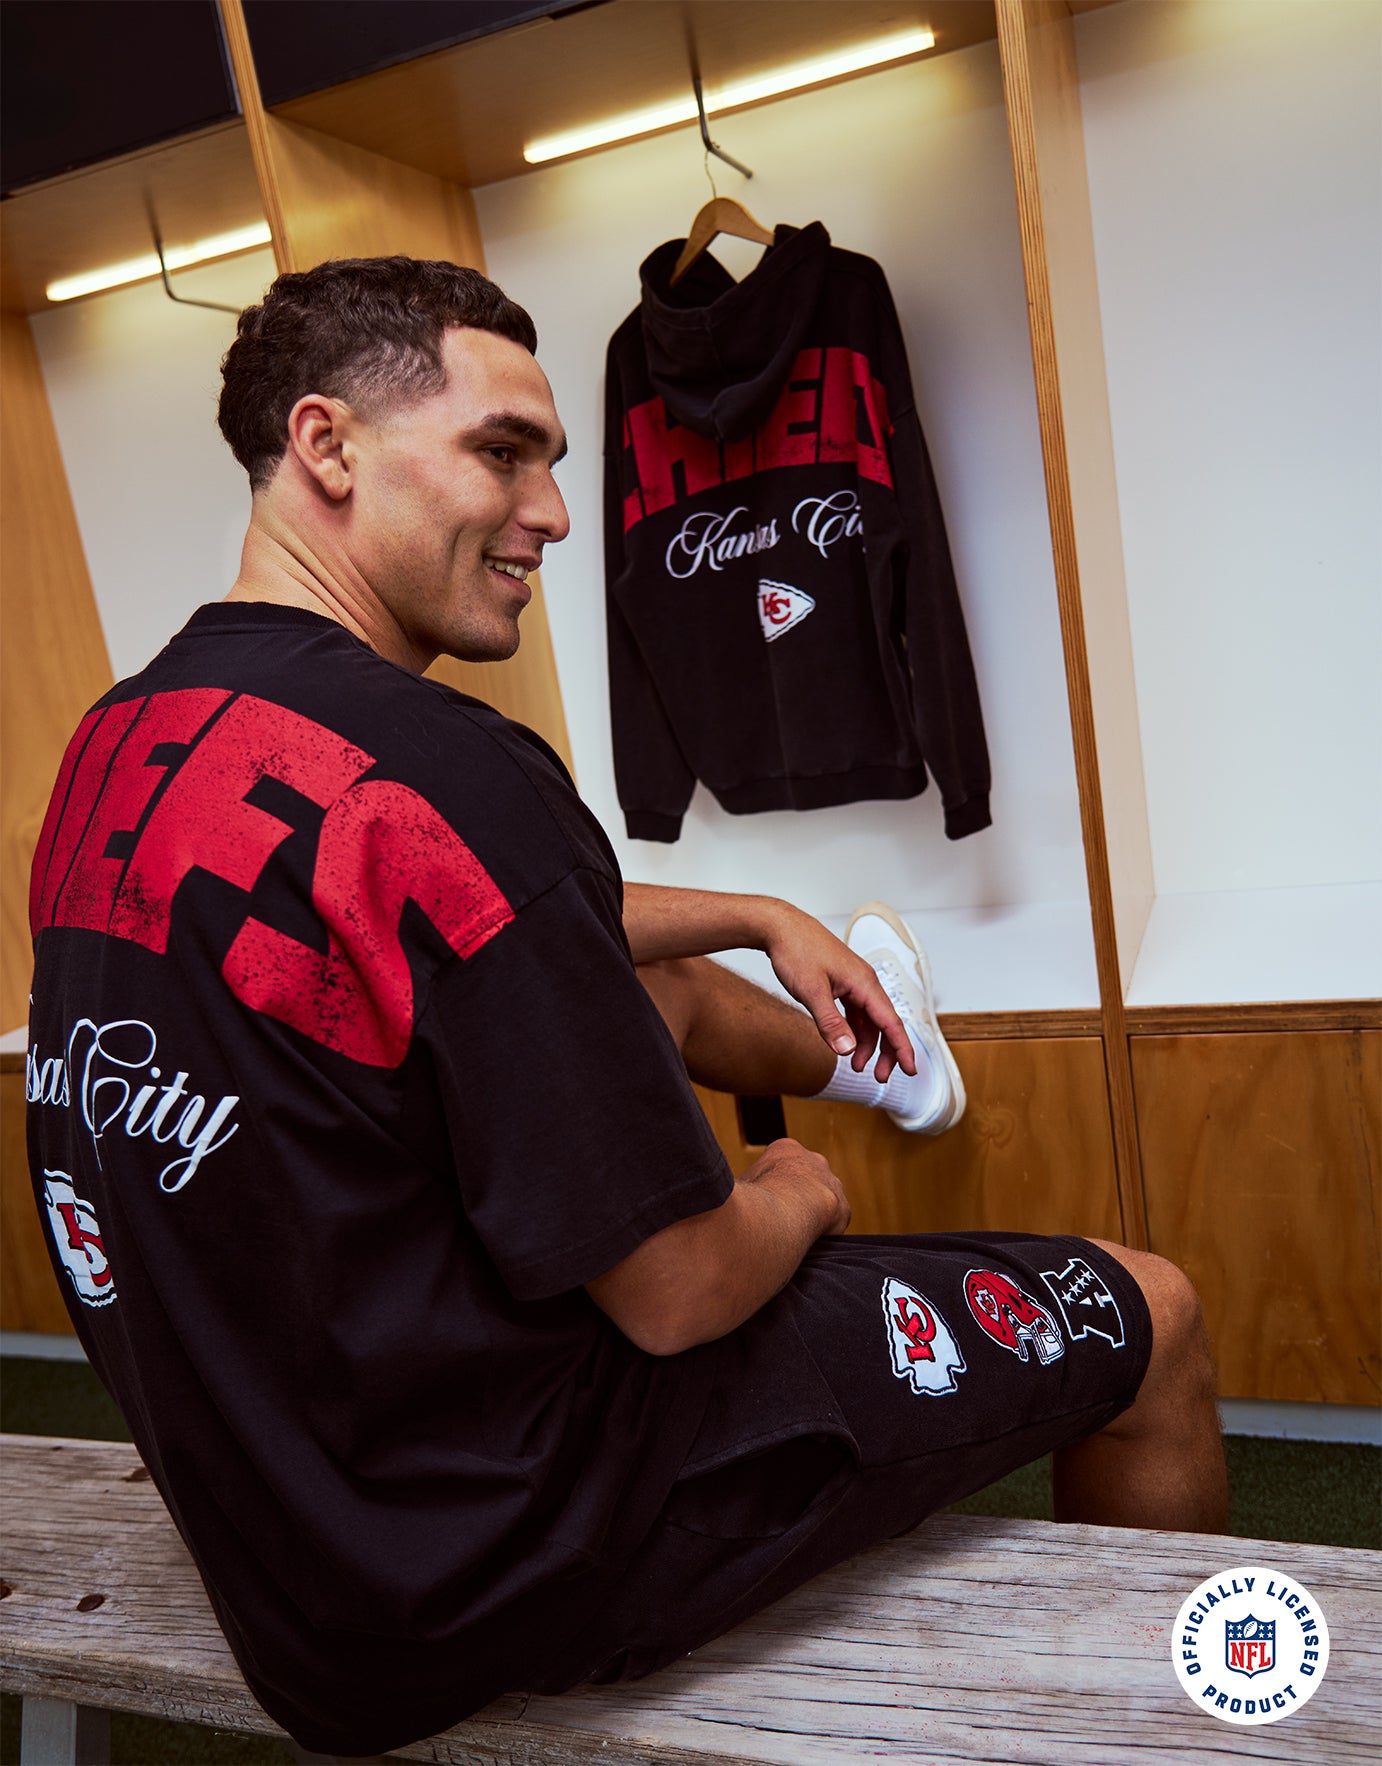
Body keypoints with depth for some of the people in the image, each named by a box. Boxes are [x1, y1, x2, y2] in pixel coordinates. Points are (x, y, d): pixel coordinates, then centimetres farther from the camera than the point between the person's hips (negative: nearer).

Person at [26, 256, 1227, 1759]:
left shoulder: (116, 743, -1)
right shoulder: (437, 778, -32)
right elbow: (680, 1298, -24)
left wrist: (762, 919, 17)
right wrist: (798, 1198, -2)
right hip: (496, 1556, -8)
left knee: (648, 986, 24)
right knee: (1148, 1318, 8)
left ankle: (860, 1053, 56)